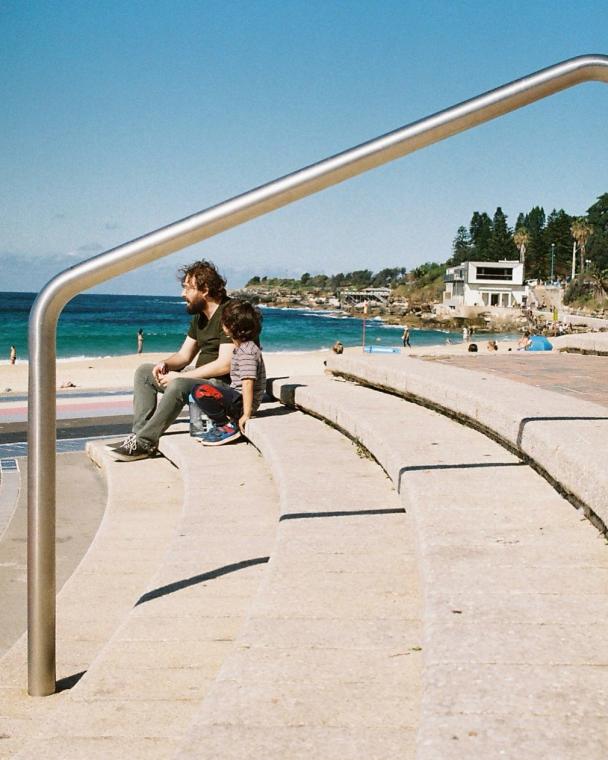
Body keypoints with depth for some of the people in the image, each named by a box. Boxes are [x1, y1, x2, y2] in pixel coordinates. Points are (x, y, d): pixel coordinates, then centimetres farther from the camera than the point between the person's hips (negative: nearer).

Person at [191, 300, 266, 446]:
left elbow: (248, 383, -26)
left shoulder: (247, 352, -19)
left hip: (241, 403, -11)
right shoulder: (242, 346, 13)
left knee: (201, 391, -26)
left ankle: (228, 428, -12)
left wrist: (246, 415, -28)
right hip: (236, 396, 11)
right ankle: (220, 424, 13)